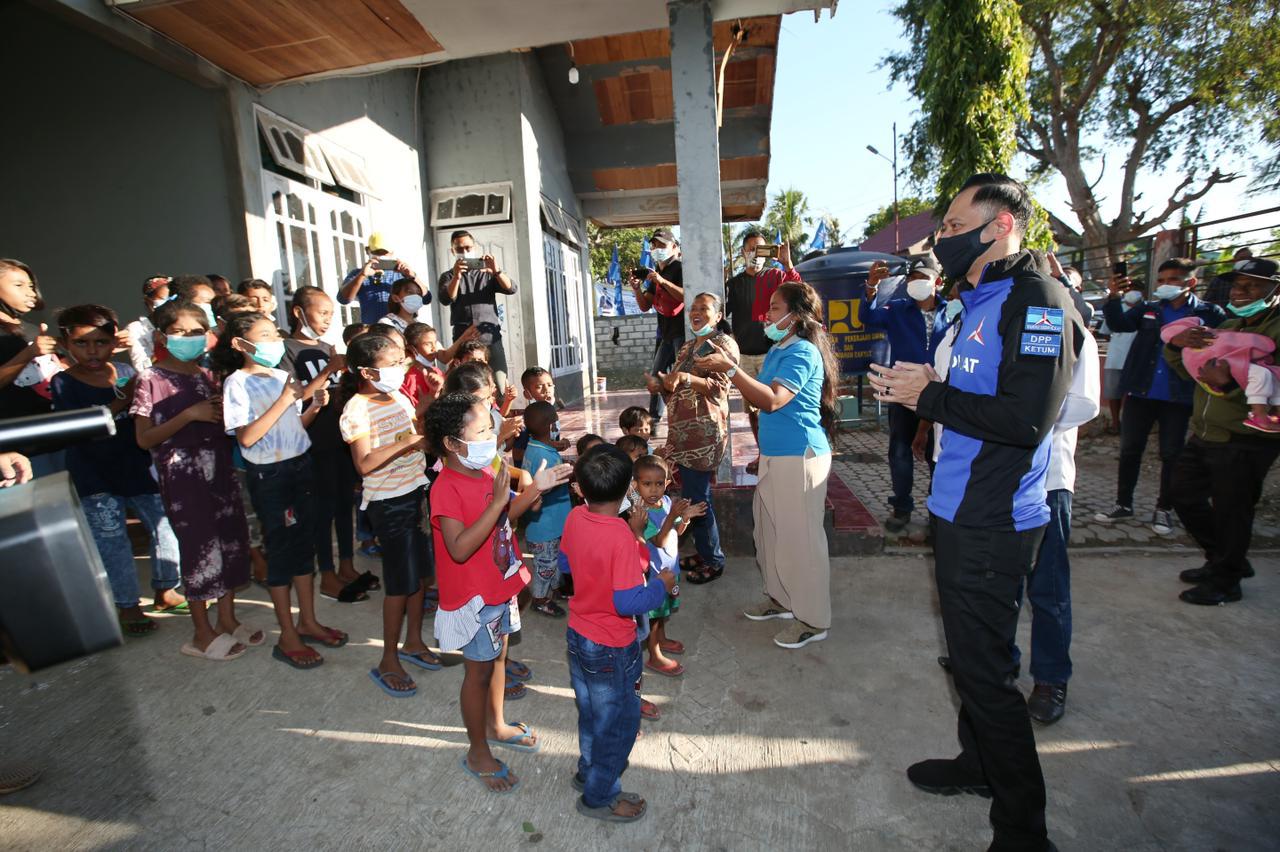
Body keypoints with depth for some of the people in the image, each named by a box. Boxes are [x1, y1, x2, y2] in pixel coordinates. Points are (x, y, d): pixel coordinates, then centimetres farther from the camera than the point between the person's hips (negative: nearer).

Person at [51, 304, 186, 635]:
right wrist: (122, 400, -24)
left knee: (167, 528, 6)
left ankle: (164, 591, 26)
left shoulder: (128, 373, 2)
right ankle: (128, 606, 22)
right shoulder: (63, 383, -6)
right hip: (95, 477, -2)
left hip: (139, 468, 3)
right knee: (111, 541, 6)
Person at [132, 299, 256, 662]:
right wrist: (189, 415, -19)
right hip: (182, 476, -5)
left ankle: (227, 620, 26)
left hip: (220, 469, 5)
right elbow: (144, 438, -9)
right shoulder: (151, 380, -5)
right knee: (200, 547, 1)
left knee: (233, 540, 9)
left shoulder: (209, 376, 10)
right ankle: (203, 634, 17)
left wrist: (225, 411, -3)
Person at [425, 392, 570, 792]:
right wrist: (497, 502, -38)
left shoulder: (485, 474, 0)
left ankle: (496, 724, 46)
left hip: (500, 586, 8)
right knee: (479, 670, 8)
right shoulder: (447, 488, -26)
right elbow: (459, 548, -35)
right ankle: (478, 753, 29)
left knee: (497, 657, 24)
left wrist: (535, 489, -1)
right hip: (473, 597, -8)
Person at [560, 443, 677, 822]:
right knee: (619, 722, 16)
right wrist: (662, 585, -12)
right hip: (610, 649, -7)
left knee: (591, 712, 28)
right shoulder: (621, 538, -31)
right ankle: (599, 797, 35)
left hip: (577, 635, 7)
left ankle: (588, 771, 50)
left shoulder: (574, 518, -10)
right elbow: (628, 603, -30)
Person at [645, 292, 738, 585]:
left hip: (704, 432, -8)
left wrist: (686, 377, -30)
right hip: (682, 431, 8)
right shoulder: (687, 348, 20)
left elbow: (720, 387, -15)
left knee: (696, 498, -5)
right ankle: (704, 552, 28)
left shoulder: (724, 344, -4)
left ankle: (713, 561, 12)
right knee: (694, 495, 14)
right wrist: (661, 383, 0)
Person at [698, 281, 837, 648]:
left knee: (800, 536, -1)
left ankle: (812, 620, 14)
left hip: (800, 456, -10)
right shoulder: (777, 350, 14)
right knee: (770, 529, 18)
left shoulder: (803, 353, -16)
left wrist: (730, 369, -28)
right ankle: (780, 597, 35)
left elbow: (772, 400, -28)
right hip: (774, 454, 10)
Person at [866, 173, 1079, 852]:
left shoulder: (1038, 300, -16)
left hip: (994, 523, -10)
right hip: (959, 512, 10)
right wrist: (924, 386, 0)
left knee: (984, 670, 2)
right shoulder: (980, 302, 14)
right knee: (969, 653, 22)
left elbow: (1024, 420, -26)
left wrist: (928, 396, -19)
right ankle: (978, 764, 43)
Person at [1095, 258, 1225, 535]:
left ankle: (1164, 509, 22)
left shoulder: (1209, 314, 0)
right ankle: (1123, 504, 20)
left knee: (1172, 454, 8)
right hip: (1140, 393, 2)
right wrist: (1114, 298, -25)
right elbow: (1119, 324, -11)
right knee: (1129, 449, 8)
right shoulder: (1148, 310, 5)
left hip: (1178, 397, -2)